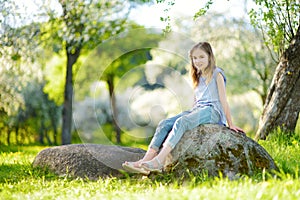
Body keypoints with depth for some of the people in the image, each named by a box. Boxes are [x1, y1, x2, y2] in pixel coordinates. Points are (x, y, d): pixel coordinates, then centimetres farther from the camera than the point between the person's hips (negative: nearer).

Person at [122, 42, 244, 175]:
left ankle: (159, 161, -47)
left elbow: (223, 100, 0)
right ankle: (146, 160, -29)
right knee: (165, 124, -15)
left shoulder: (216, 74, 4)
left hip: (212, 110, -7)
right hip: (197, 109, 7)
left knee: (181, 122, -33)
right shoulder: (198, 77, 26)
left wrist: (230, 124, 0)